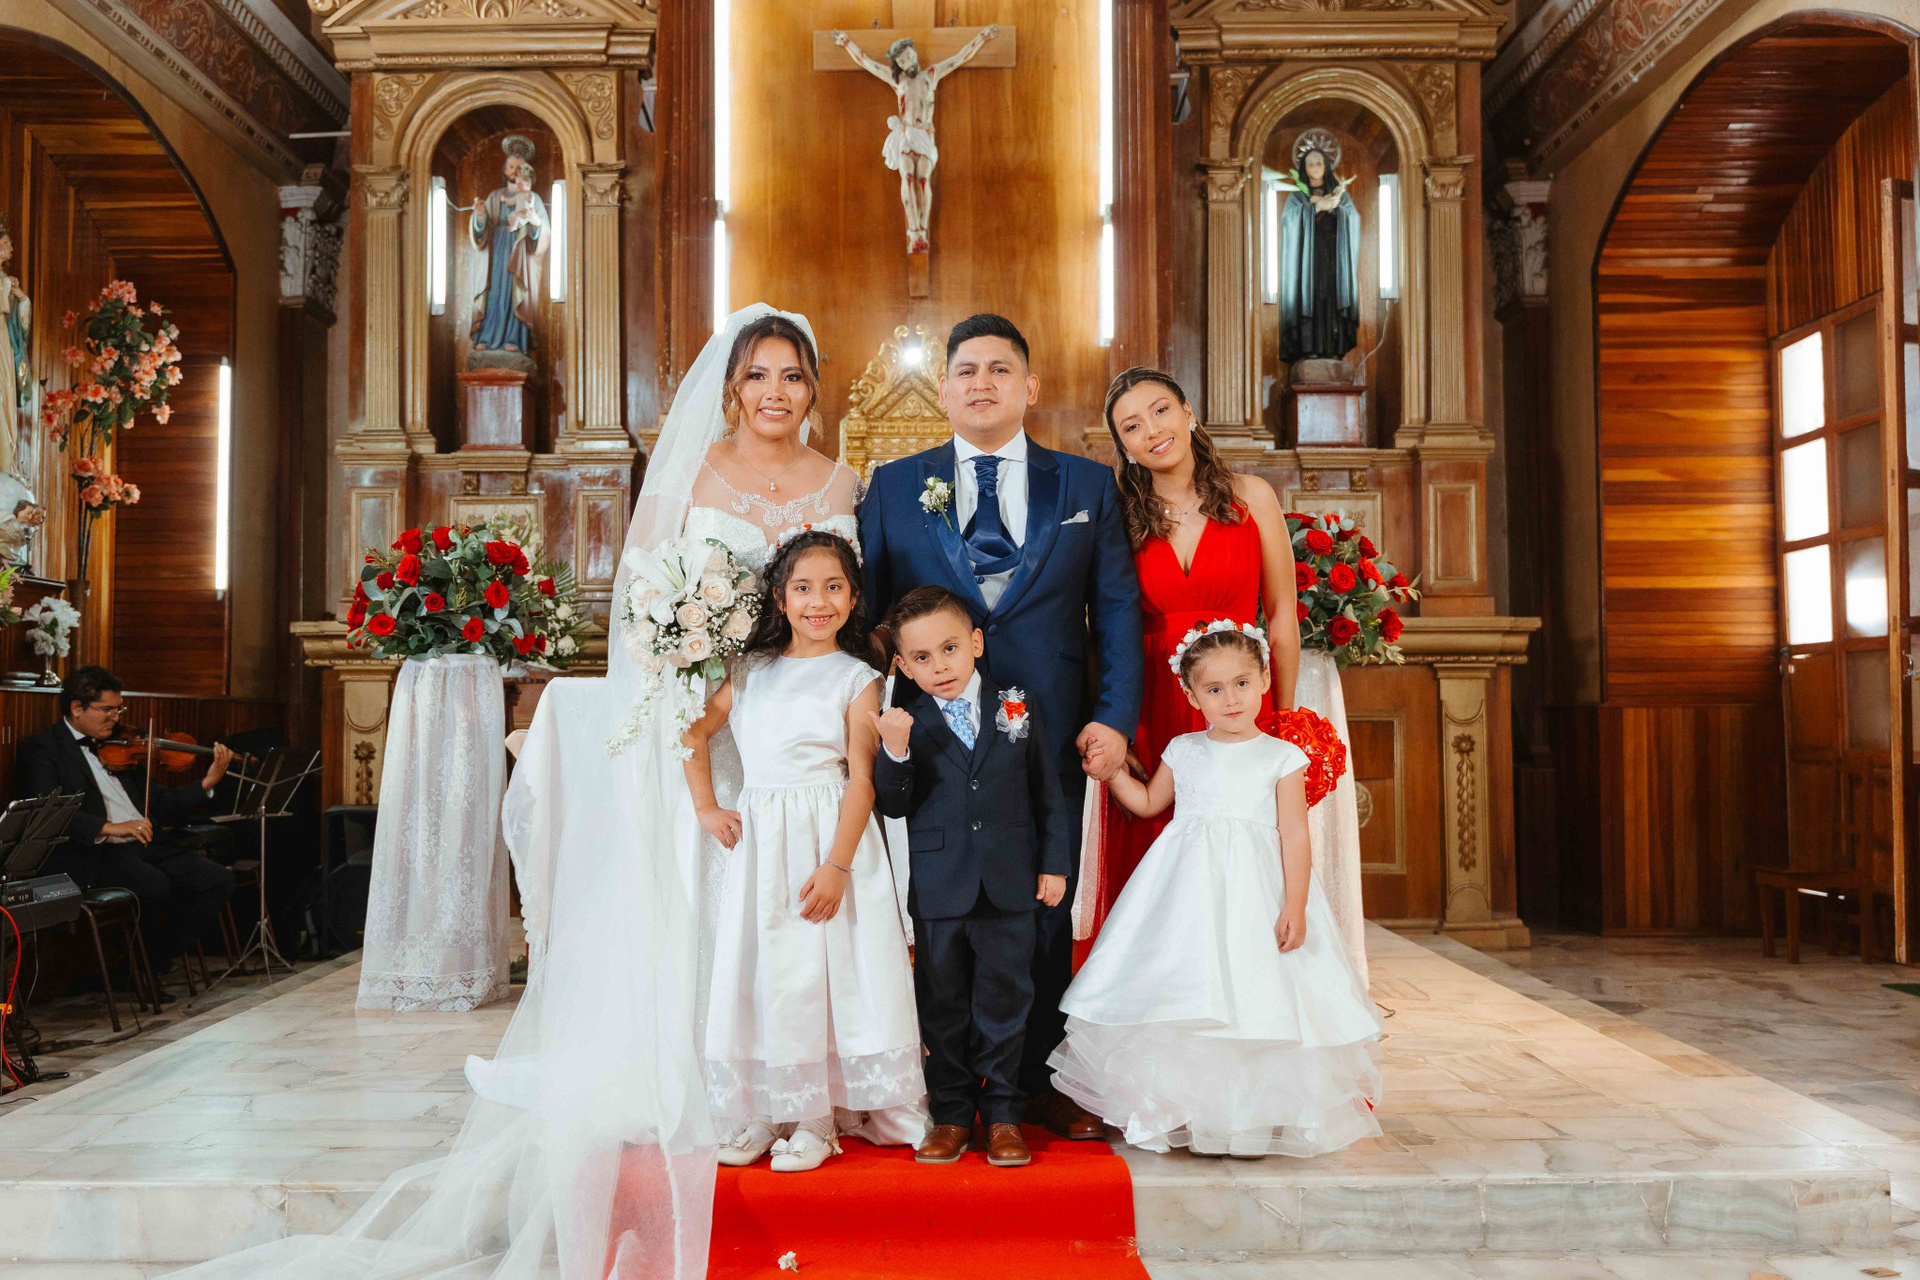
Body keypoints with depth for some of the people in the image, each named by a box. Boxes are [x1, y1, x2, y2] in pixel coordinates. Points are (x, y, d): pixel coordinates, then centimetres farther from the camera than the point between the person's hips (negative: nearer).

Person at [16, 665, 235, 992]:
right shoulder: (41, 748, 1)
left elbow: (155, 803, 20)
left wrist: (207, 783, 5)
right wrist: (108, 828, -27)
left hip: (144, 846, 7)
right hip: (89, 855, -7)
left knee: (217, 879, -13)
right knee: (155, 885, -33)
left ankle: (153, 963, 0)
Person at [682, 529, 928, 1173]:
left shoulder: (856, 679, -3)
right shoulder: (749, 670, 10)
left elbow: (862, 780, -9)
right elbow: (693, 733, 20)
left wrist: (837, 865, -17)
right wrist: (705, 807, 10)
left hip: (827, 839, -4)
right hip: (759, 842, 4)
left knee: (822, 971, -1)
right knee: (756, 970, 7)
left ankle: (816, 1119, 12)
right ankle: (763, 1114, 19)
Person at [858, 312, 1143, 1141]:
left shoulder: (1088, 486, 9)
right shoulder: (894, 487, 9)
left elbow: (1116, 610, 5)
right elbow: (865, 611, 7)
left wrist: (1115, 717, -6)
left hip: (1051, 735, 1)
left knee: (1044, 914, 8)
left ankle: (1039, 1082, 23)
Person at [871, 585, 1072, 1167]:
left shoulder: (1017, 707, 2)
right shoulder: (907, 723, -3)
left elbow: (1047, 792, 7)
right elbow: (893, 805, -5)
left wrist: (1055, 863, 5)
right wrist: (894, 752, -21)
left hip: (1008, 885, 0)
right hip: (938, 889, 0)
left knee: (1005, 999, 8)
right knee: (943, 1005, 10)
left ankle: (1001, 1114, 23)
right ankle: (952, 1114, 25)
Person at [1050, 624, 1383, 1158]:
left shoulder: (1281, 757, 1)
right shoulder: (1183, 751, 10)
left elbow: (1294, 835, -2)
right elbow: (1148, 802, 25)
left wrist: (1295, 905, -10)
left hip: (1254, 892, -2)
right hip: (1188, 889, 3)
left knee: (1253, 991, -6)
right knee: (1181, 996, 1)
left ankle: (1251, 1115, 8)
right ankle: (1179, 1110, 13)